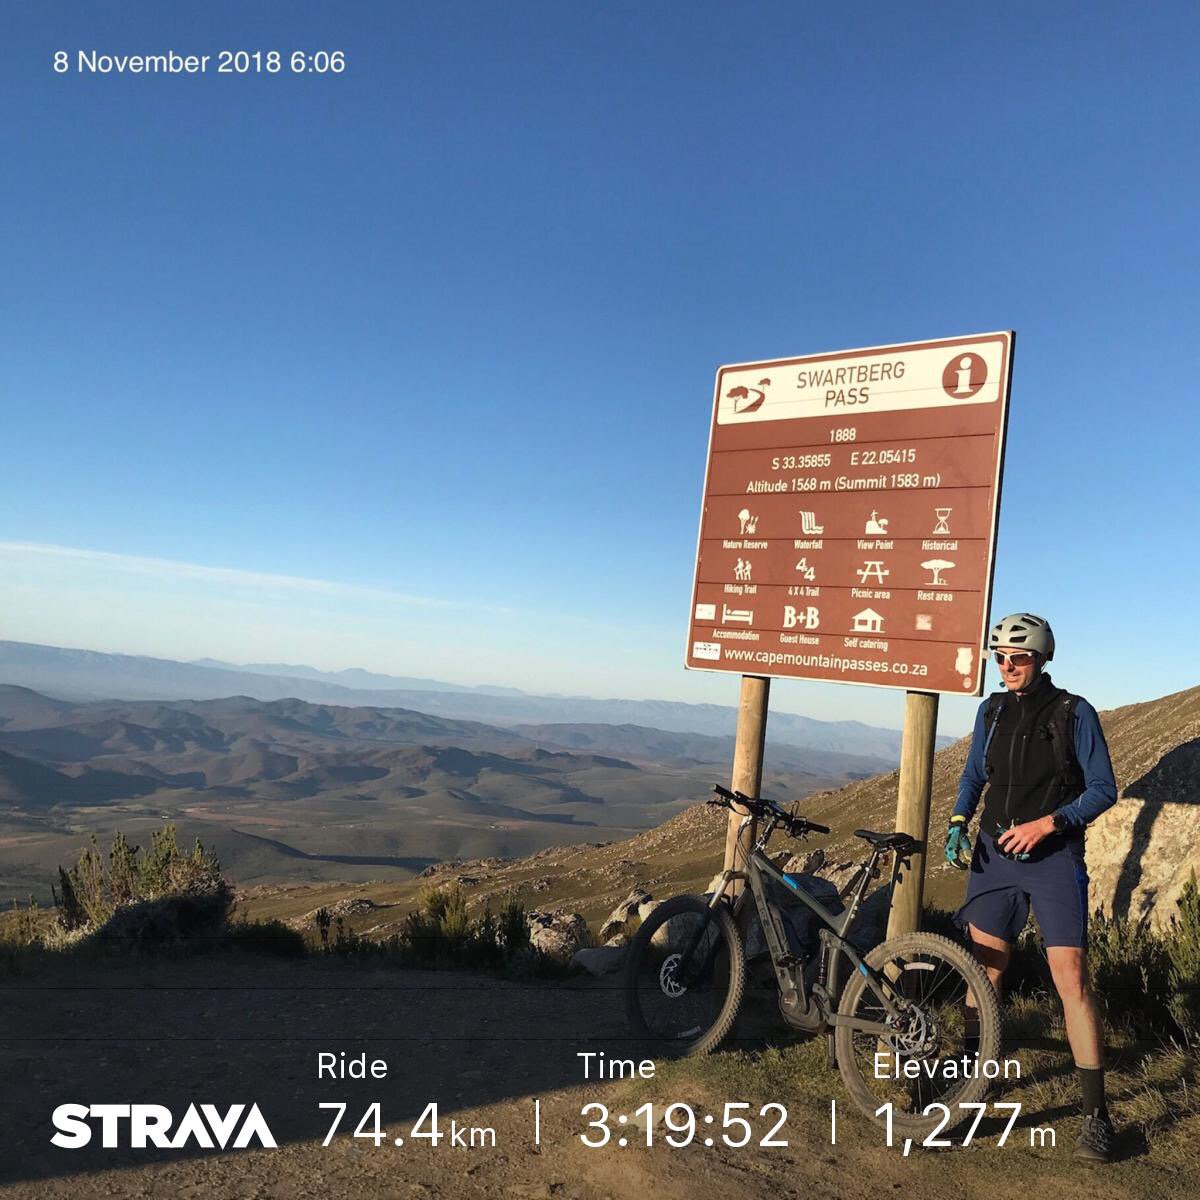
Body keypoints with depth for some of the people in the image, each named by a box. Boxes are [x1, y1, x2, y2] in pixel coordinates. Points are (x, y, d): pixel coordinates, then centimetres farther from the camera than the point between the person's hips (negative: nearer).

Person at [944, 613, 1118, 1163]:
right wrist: (958, 823, 0)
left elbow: (1104, 788, -7)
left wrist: (1046, 824, -19)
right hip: (994, 854, 4)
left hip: (1054, 860, -4)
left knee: (1071, 979, -6)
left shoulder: (1074, 712, -7)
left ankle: (1095, 1113, 5)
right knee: (984, 970, 8)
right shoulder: (992, 710, 6)